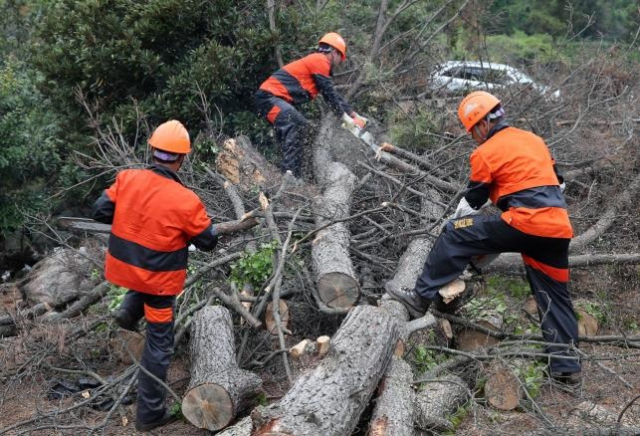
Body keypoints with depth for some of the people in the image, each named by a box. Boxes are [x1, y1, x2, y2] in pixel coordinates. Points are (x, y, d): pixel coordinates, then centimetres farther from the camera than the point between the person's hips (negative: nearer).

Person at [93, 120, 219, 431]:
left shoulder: (127, 178, -12)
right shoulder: (186, 201, -22)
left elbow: (100, 212, -1)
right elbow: (208, 242, -10)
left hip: (122, 267, 5)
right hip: (158, 280, -5)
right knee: (159, 344, 10)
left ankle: (129, 311, 20)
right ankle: (150, 413, 19)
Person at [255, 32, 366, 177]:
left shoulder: (317, 62, 23)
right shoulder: (320, 60, -7)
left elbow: (332, 95, 25)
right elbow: (330, 95, -7)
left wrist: (353, 115, 21)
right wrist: (349, 117, 1)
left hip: (273, 97, 11)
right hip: (269, 96, -11)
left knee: (303, 128, 15)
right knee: (296, 128, -26)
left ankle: (293, 176, 10)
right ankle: (290, 175, -33)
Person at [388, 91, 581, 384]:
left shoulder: (485, 153, 2)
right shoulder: (533, 139, 22)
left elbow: (472, 201, 12)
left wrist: (454, 220, 29)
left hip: (526, 223, -7)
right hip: (559, 228, 7)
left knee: (456, 234, 0)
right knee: (555, 295, 16)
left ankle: (421, 297, -1)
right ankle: (566, 365, 17)